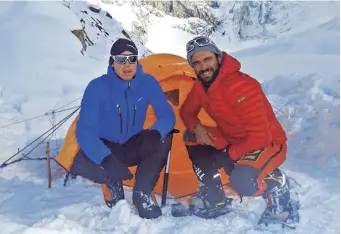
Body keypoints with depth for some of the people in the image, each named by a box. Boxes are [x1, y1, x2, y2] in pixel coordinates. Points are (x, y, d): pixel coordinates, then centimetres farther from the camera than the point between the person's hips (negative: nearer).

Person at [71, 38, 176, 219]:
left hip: (132, 147, 2)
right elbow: (84, 130, -27)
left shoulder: (148, 83, -14)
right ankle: (114, 184, 0)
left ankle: (142, 194, -13)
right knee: (81, 163, -33)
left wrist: (155, 133, -40)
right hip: (106, 148, -2)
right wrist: (106, 159, -42)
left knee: (163, 140, -26)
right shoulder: (97, 87, -22)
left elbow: (167, 115, -15)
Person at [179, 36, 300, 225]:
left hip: (267, 144, -8)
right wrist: (196, 127, -10)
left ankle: (277, 185, -2)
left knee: (241, 180, -37)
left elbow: (259, 136, -32)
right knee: (191, 138, -2)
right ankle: (214, 199, 3)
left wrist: (230, 155, -20)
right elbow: (187, 111, 13)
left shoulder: (240, 86, -31)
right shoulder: (201, 86, -4)